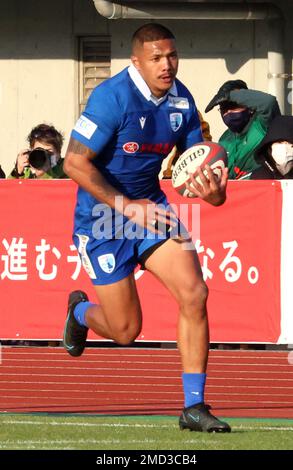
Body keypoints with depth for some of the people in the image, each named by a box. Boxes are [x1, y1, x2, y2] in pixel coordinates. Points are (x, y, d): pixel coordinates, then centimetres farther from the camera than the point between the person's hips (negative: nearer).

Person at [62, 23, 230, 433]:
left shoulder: (180, 100, -2)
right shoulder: (111, 98, -21)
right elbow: (75, 163, -20)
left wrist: (213, 192, -18)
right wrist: (127, 206, -23)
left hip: (150, 206, 5)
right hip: (101, 218, -5)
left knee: (194, 293, -15)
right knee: (126, 331, 0)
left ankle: (194, 406, -8)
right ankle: (80, 311, 39)